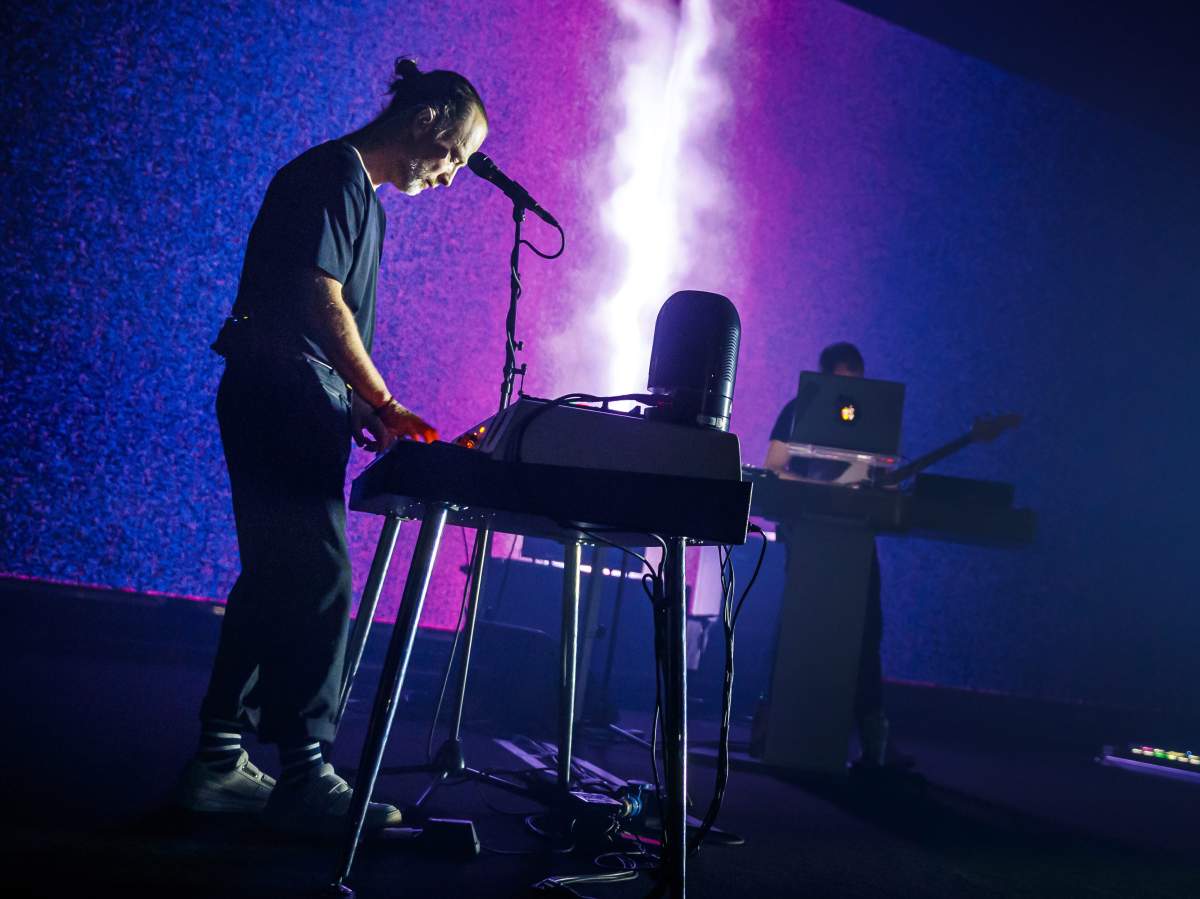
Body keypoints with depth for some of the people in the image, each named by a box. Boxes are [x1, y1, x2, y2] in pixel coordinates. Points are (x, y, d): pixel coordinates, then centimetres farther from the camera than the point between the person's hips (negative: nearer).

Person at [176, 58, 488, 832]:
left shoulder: (363, 195, 22)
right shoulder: (334, 174, -8)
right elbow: (320, 297, -16)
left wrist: (363, 411, 9)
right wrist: (382, 403, -14)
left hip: (300, 404, 10)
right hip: (283, 398, -10)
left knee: (277, 579, 10)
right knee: (318, 581, -11)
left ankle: (219, 760, 16)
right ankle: (304, 777, -6)